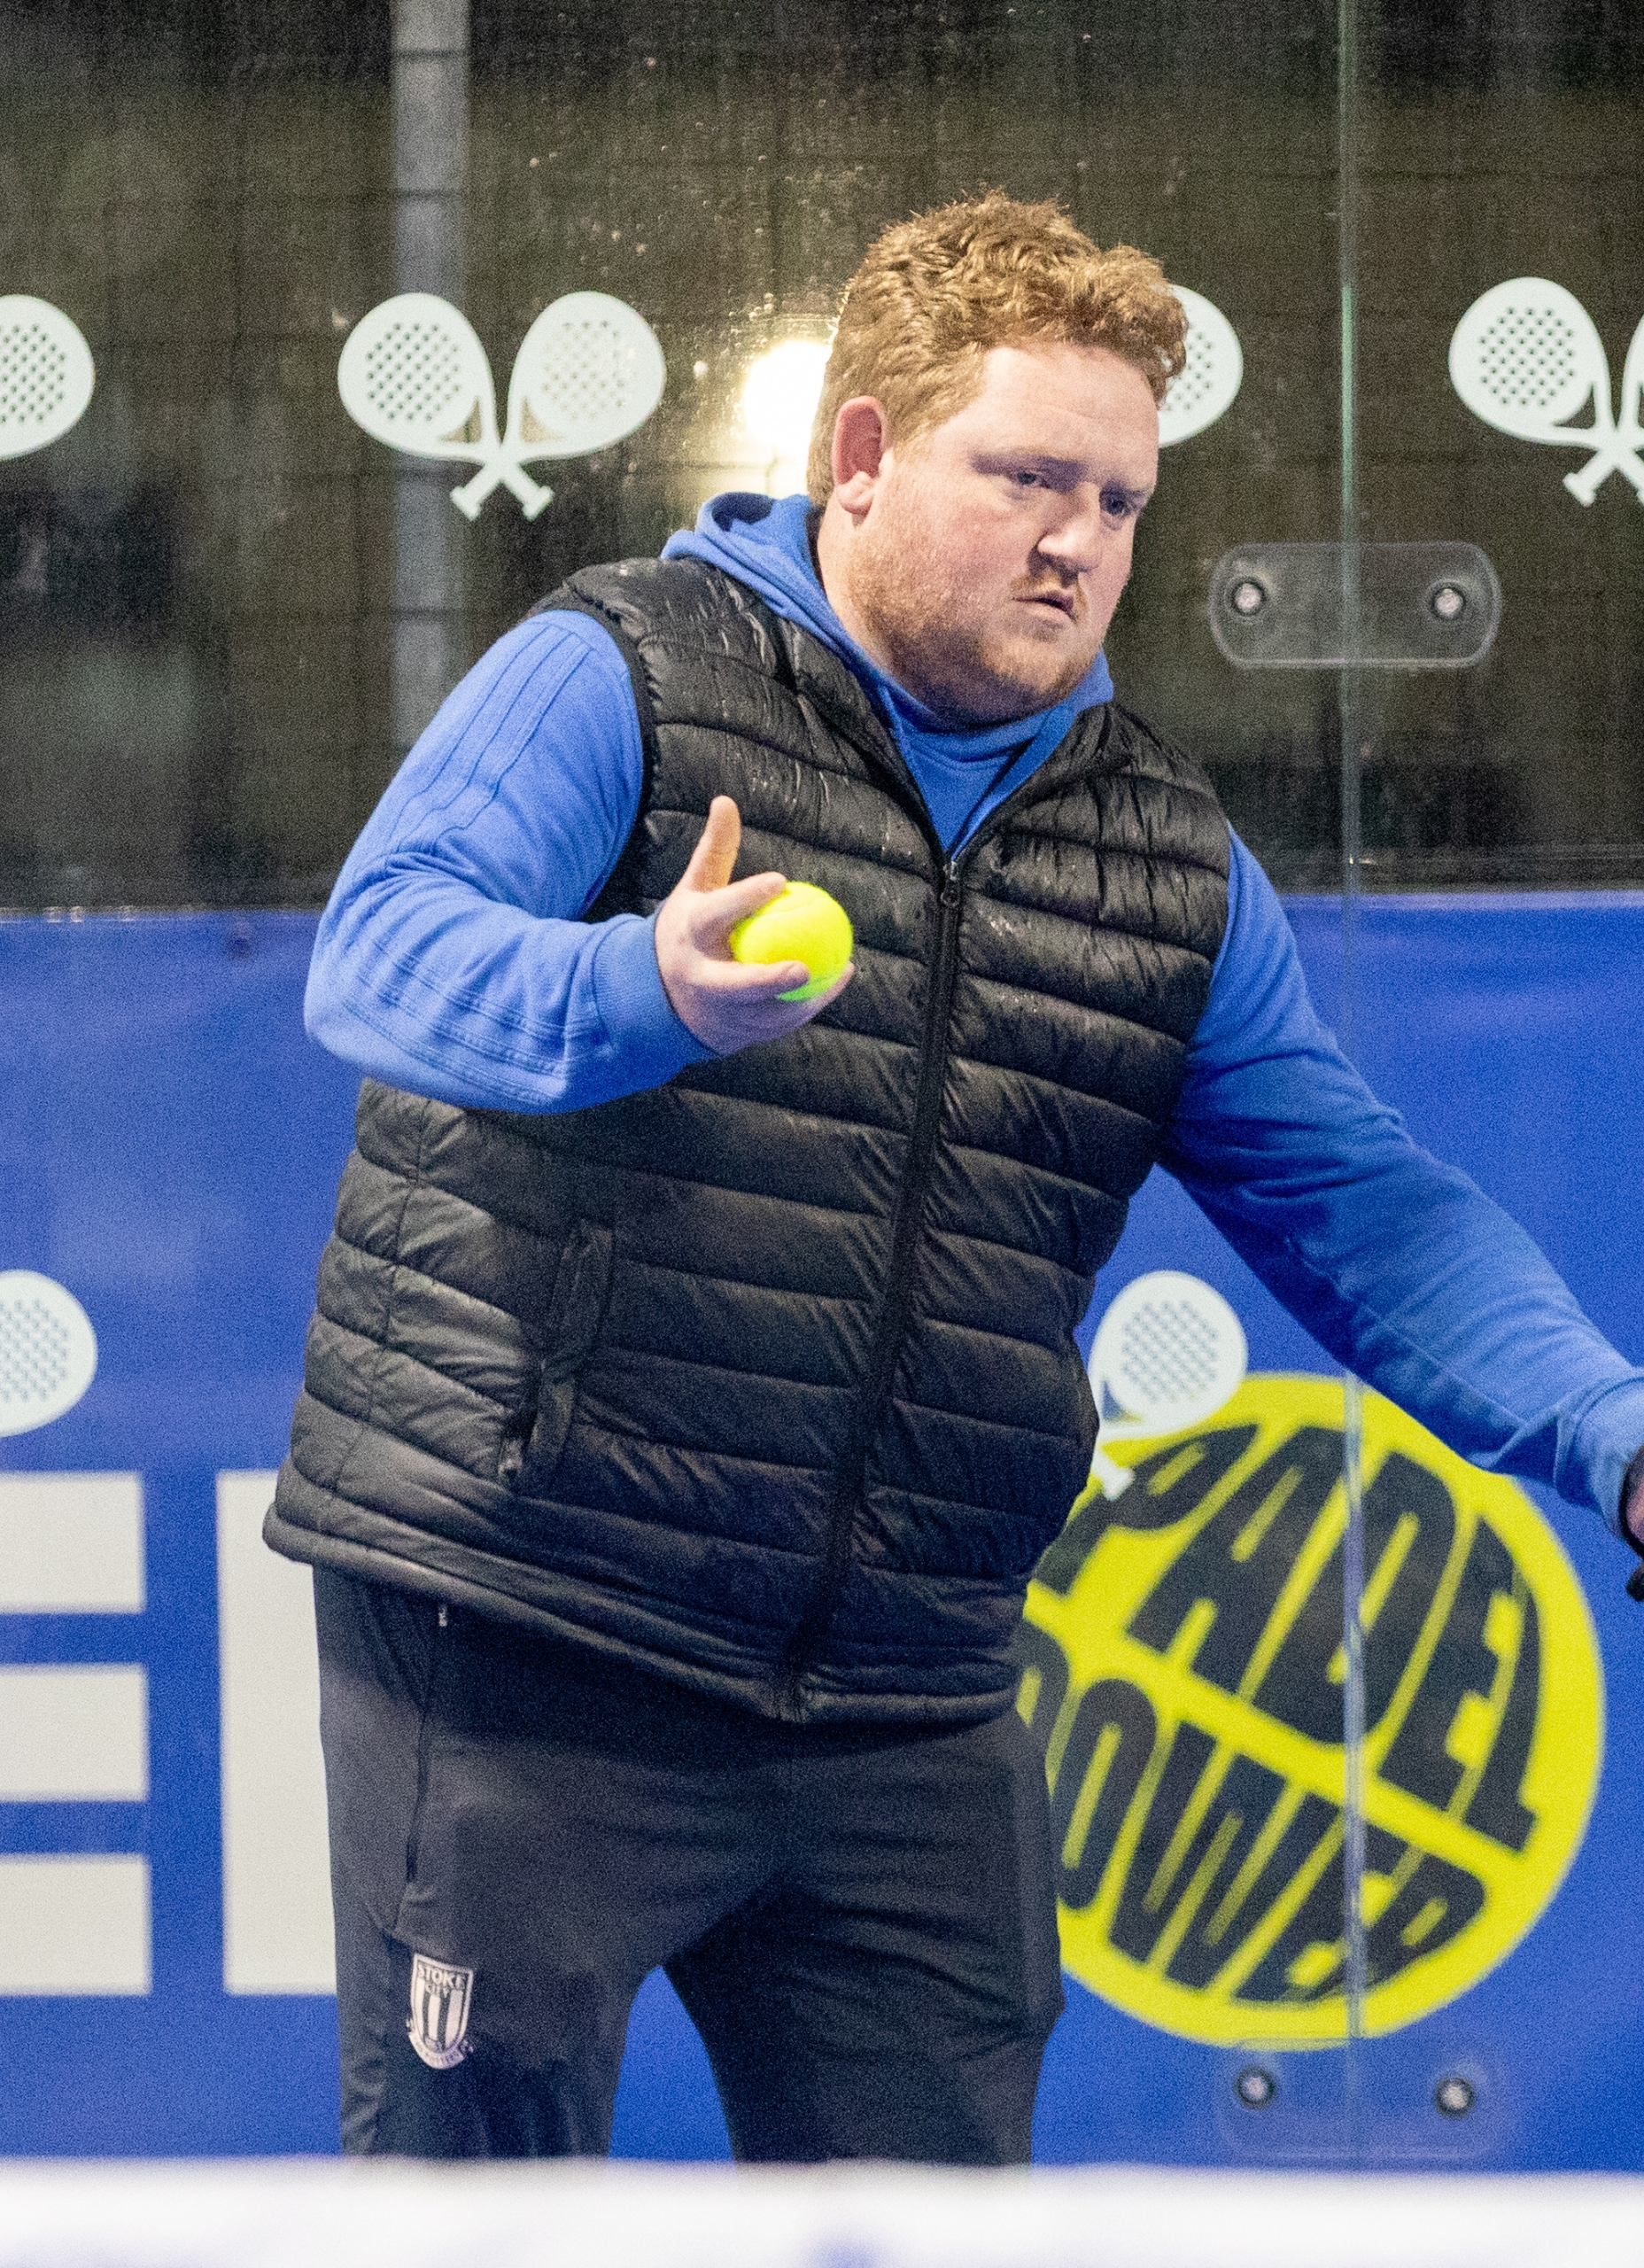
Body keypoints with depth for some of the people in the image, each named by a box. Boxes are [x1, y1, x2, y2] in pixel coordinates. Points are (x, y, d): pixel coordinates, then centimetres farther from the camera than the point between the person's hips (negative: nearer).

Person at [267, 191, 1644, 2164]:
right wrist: (645, 995, -39)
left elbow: (1355, 1208, 15)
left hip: (906, 1728, 5)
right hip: (522, 1652, -5)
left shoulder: (1174, 861, 14)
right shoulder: (621, 678, -4)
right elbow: (381, 949, -18)